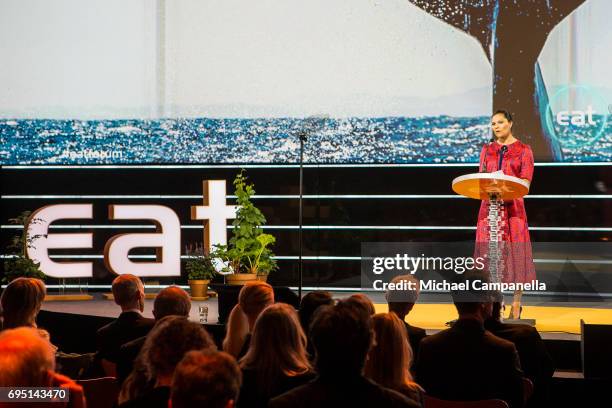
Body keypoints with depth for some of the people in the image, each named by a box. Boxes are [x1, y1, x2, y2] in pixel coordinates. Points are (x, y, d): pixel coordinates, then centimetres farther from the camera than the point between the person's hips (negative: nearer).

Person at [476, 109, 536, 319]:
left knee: (514, 254, -4)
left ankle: (516, 306, 4)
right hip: (489, 206, 3)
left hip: (513, 206, -3)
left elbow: (525, 181, -4)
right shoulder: (487, 150, 14)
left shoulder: (523, 150, 3)